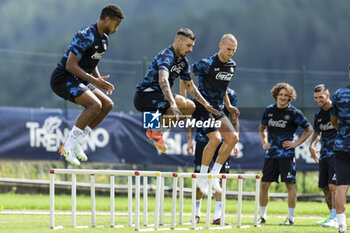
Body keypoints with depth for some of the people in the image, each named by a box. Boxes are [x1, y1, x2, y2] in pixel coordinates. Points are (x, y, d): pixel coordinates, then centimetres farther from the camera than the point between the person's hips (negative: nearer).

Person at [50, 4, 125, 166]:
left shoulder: (103, 38, 11)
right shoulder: (86, 36, -21)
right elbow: (70, 65, -25)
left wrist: (100, 80, 9)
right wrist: (94, 81, -28)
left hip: (78, 80, 10)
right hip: (63, 78, -10)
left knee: (107, 104, 2)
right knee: (95, 104, -26)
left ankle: (77, 142, 3)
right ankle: (69, 146, -20)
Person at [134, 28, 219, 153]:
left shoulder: (183, 62, 12)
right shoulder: (166, 56, -20)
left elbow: (190, 86, 23)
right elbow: (163, 80, -38)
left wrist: (206, 105, 16)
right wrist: (172, 104, -50)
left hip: (157, 96, 10)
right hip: (144, 95, -10)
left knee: (190, 107, 6)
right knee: (181, 102, -28)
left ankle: (156, 127, 6)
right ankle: (156, 130, -14)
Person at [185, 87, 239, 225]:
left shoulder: (231, 95, 5)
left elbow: (235, 120, 11)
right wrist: (189, 139, -2)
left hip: (222, 140, 2)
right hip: (203, 139, -2)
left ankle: (217, 217, -2)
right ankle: (196, 214, 18)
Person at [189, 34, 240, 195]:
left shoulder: (232, 66, 8)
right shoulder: (207, 64, -16)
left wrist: (228, 106, 18)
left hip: (217, 109, 8)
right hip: (202, 107, -8)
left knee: (233, 137, -4)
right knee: (215, 138, -22)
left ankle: (214, 174, 4)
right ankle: (202, 177, -10)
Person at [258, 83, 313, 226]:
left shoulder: (294, 113, -4)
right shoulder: (269, 110, 8)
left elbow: (309, 130, 3)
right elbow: (262, 128, 25)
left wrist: (296, 143, -4)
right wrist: (264, 142, 9)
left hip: (286, 153, -4)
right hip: (271, 153, 4)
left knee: (290, 184, -6)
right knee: (264, 183, 3)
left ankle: (290, 218, 0)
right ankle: (262, 216, 15)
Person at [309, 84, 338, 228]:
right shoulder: (319, 114, 13)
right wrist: (312, 145, 9)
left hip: (338, 153, -7)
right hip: (324, 154, 7)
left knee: (333, 185, -17)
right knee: (325, 187, 8)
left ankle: (335, 219, -17)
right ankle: (332, 216, 20)